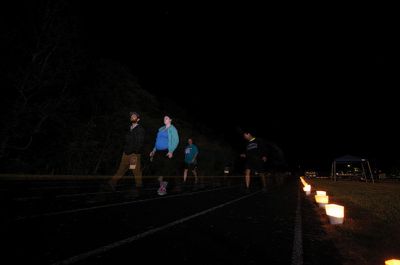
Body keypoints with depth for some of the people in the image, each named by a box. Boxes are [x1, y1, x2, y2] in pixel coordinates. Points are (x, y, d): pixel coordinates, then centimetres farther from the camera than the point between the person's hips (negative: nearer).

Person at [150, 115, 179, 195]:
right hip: (158, 152, 7)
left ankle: (164, 188, 3)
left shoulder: (172, 129, 0)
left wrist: (171, 151, -21)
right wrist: (154, 150, 17)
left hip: (166, 152, -6)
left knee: (166, 170, -5)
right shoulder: (161, 129, 19)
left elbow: (176, 140, -10)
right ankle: (161, 185, 20)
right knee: (158, 168, 5)